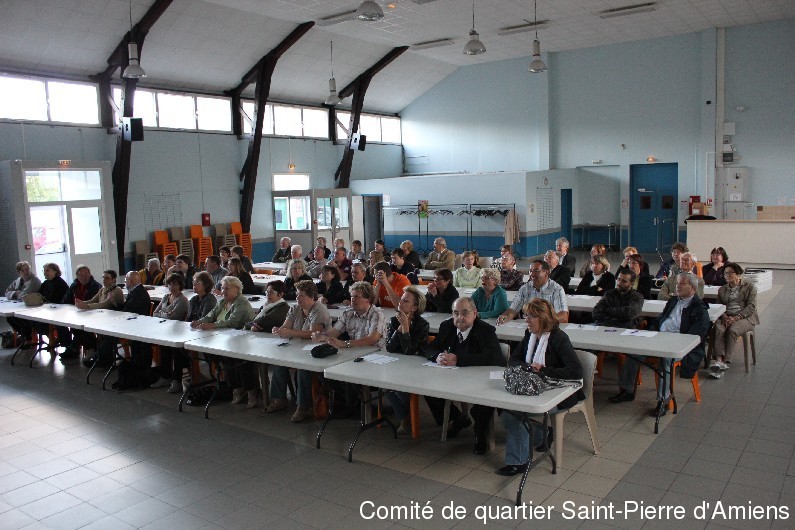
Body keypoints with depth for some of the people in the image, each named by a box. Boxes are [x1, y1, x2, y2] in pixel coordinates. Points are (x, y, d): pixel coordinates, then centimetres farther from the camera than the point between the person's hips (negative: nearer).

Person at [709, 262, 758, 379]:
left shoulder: (749, 287, 9)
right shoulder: (722, 289, 22)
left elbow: (751, 307, -2)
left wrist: (735, 317, -16)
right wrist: (724, 316, -8)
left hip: (744, 317, -3)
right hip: (726, 317, 3)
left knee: (732, 330, -35)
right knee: (718, 329, -31)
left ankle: (725, 362, -36)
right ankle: (719, 360, -44)